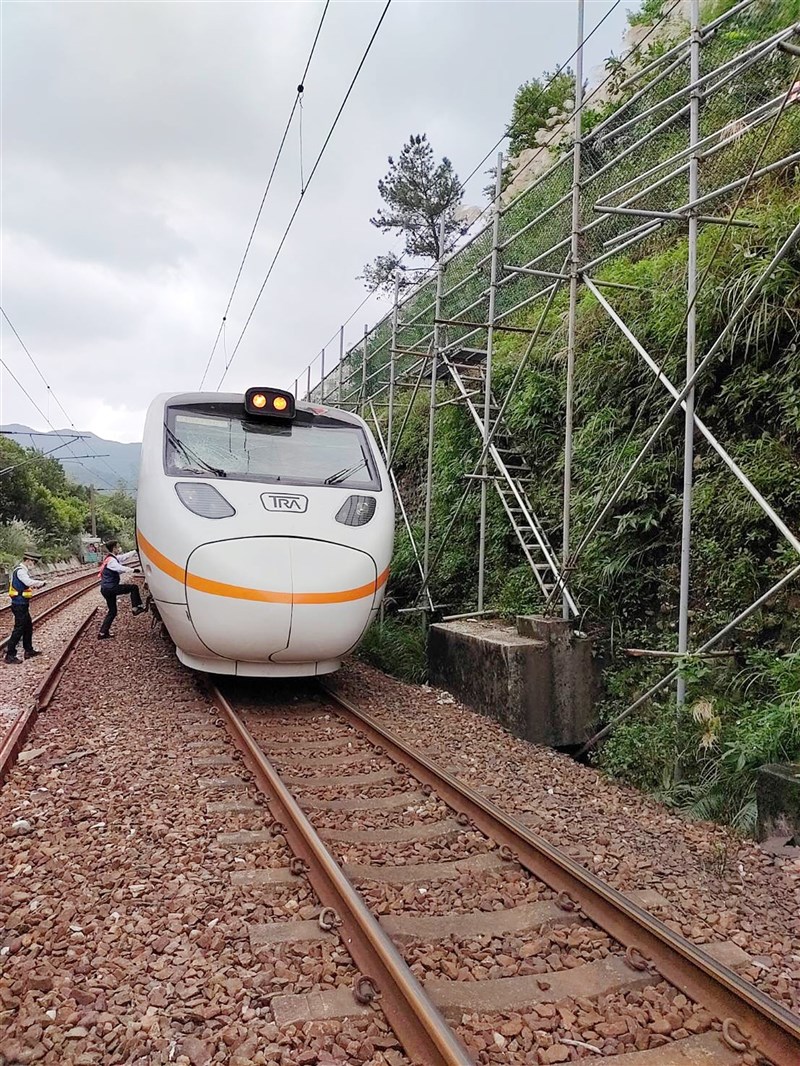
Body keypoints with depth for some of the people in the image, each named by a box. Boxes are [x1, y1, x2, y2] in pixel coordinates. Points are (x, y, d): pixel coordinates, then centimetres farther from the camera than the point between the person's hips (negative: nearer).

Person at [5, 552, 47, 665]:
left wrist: (35, 585, 3)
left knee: (28, 627, 19)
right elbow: (29, 582, -33)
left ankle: (29, 651, 30)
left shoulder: (23, 570, 13)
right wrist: (42, 583, -19)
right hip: (19, 605, -10)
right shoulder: (20, 571, -18)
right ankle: (10, 655, -1)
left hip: (22, 604, 10)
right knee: (19, 629, -6)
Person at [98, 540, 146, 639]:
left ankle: (103, 633, 14)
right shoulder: (111, 560, -15)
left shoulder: (113, 558, 15)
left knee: (112, 612, 13)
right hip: (109, 588, -10)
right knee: (133, 587, -5)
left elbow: (126, 556, 15)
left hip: (106, 589, 10)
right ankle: (136, 608, -4)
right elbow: (121, 569, -27)